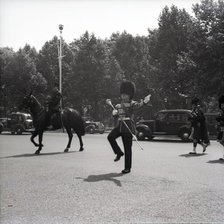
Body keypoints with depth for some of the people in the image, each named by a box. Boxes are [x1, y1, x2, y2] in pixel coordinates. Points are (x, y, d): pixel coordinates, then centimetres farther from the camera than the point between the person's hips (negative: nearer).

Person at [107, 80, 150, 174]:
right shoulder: (118, 106, 16)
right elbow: (115, 117, 16)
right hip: (119, 126, 5)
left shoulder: (132, 103, 0)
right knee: (110, 137, -22)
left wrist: (144, 102, -46)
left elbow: (138, 105, -23)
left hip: (128, 128, -4)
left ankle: (127, 168, 8)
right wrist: (114, 113, -9)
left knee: (127, 148, -2)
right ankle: (119, 153, -2)